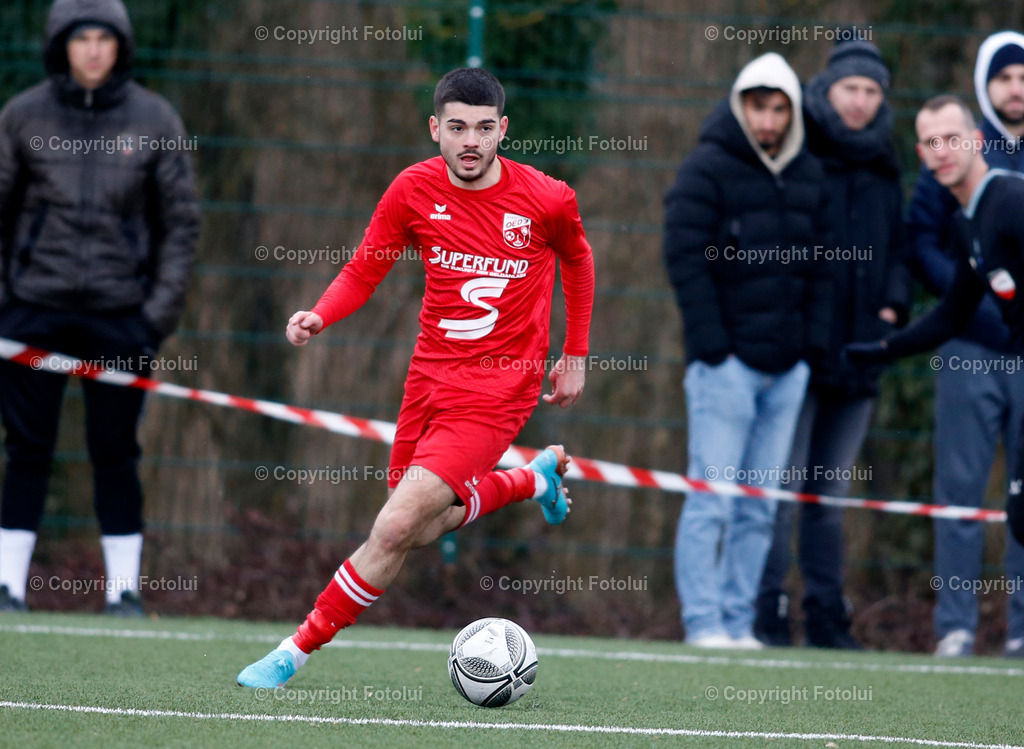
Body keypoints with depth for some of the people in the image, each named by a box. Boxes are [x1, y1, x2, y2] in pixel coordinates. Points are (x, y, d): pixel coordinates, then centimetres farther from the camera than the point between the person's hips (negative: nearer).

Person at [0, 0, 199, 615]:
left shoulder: (156, 120, 3)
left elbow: (181, 223, 6)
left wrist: (160, 313, -2)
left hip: (120, 314, 0)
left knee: (115, 455, 1)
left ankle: (125, 589, 8)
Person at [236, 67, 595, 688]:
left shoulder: (548, 200, -11)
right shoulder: (414, 190, -5)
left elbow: (577, 260, 11)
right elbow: (363, 271, 4)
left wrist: (576, 356, 14)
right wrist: (319, 317, -15)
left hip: (499, 388, -5)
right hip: (430, 375, 5)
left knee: (397, 527, -16)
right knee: (424, 530, 17)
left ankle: (298, 650, -4)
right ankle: (539, 477, 43)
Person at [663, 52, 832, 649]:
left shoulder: (810, 177, 13)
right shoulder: (707, 170, -5)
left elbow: (820, 266, 16)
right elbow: (686, 259, -10)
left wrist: (815, 343, 5)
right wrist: (713, 348, -14)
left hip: (788, 369, 6)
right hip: (726, 366, -6)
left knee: (761, 508, 6)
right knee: (711, 501, -7)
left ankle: (741, 621, 10)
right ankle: (704, 622, -5)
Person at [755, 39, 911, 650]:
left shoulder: (884, 170, 15)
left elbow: (898, 246, 20)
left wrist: (893, 303, 4)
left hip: (857, 355, 5)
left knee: (830, 493, 10)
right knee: (782, 488, -7)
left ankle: (827, 616, 14)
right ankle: (767, 614, -4)